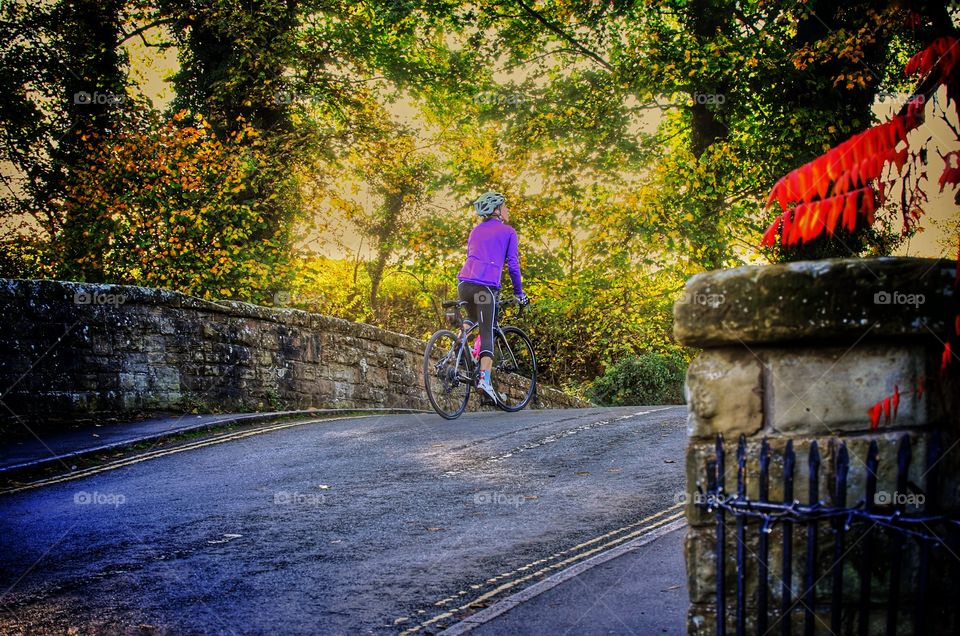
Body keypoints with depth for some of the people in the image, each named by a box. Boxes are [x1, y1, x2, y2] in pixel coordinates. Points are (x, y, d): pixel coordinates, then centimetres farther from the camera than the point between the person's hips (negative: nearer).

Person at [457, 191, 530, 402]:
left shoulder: (476, 230, 24)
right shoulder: (508, 232, 8)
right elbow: (513, 265, 5)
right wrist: (519, 293, 13)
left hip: (464, 283, 5)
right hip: (486, 286, -5)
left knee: (473, 318, 33)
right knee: (487, 335, -3)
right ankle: (484, 379, -16)